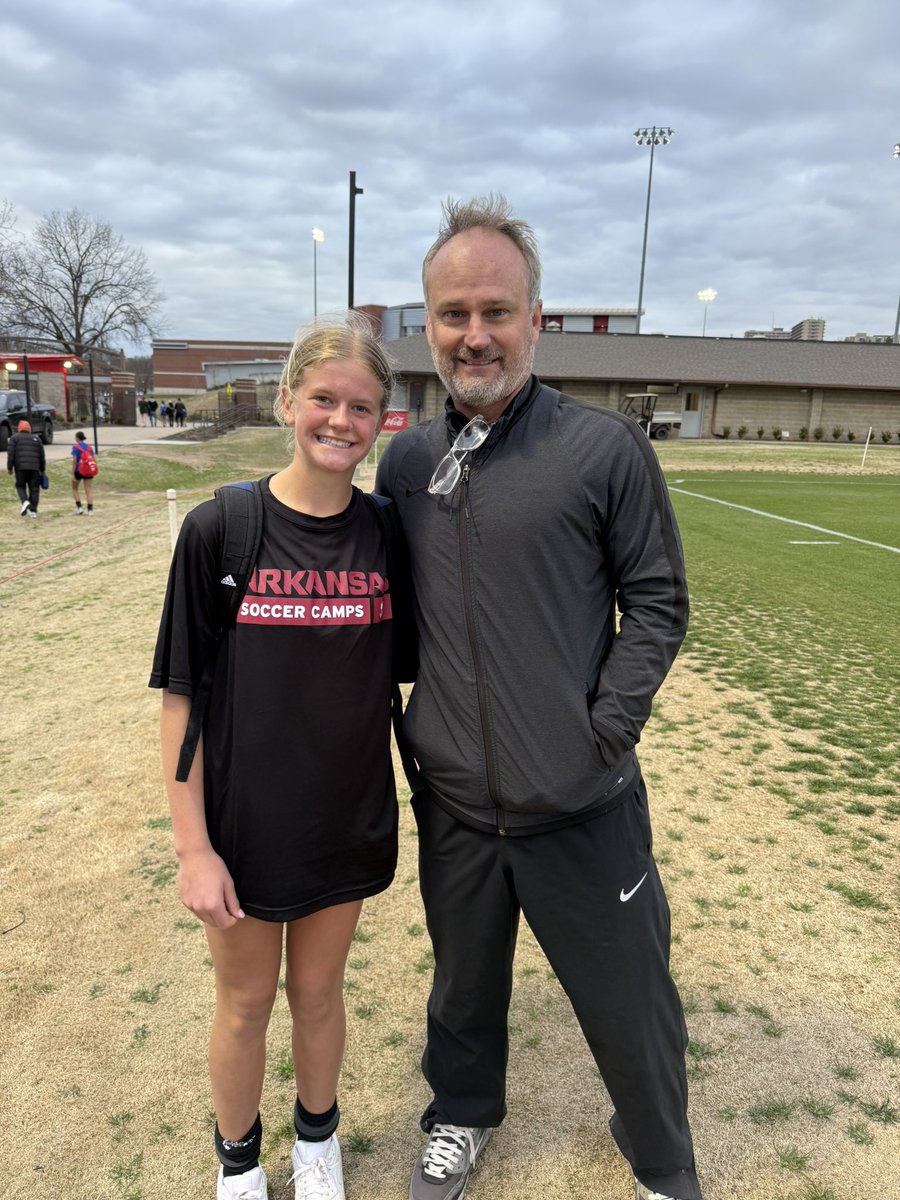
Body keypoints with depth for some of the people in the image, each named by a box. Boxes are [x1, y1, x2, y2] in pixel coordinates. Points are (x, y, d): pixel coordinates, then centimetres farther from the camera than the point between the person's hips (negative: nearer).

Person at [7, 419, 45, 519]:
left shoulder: (14, 438, 7)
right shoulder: (36, 438, 14)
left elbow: (10, 454, -2)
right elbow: (42, 456, 13)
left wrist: (10, 468, 3)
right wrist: (42, 469, 19)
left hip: (20, 467, -2)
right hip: (34, 468, 2)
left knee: (20, 486, 13)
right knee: (34, 489, 5)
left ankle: (25, 502, -14)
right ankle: (33, 511, 2)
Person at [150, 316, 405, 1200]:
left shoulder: (388, 533, -6)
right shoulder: (218, 530, -13)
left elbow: (409, 673, 3)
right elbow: (181, 696, -10)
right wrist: (191, 845, -10)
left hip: (349, 822, 2)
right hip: (245, 825, -1)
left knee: (317, 991, 21)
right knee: (245, 1002, 18)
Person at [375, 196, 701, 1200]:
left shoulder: (606, 448, -11)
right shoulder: (405, 459, 2)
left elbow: (658, 604, -6)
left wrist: (602, 735, -12)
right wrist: (413, 731, 5)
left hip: (581, 807, -3)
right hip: (453, 802, 4)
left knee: (629, 1002, 15)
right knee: (465, 979, 24)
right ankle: (462, 1115, 54)